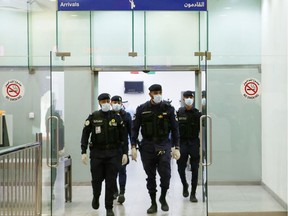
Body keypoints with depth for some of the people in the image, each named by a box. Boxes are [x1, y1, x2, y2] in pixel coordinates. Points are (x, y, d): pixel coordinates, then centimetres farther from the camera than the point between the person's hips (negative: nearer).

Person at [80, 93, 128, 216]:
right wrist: (83, 152, -6)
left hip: (113, 153, 1)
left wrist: (125, 153, 0)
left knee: (111, 181, 0)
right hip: (97, 153, 0)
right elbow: (85, 134, 1)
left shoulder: (116, 117, 5)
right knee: (97, 179, 5)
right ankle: (96, 197, 37)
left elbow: (123, 136, 6)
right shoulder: (93, 117, 1)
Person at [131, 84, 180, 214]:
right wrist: (133, 146, -6)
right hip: (147, 146, 1)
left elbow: (174, 129, 5)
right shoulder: (142, 109, 2)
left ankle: (163, 198, 15)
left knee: (165, 174, -10)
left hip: (164, 145, -1)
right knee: (150, 176, 7)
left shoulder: (168, 108, 2)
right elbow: (134, 128, 2)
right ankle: (153, 203, 20)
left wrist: (176, 147, 0)